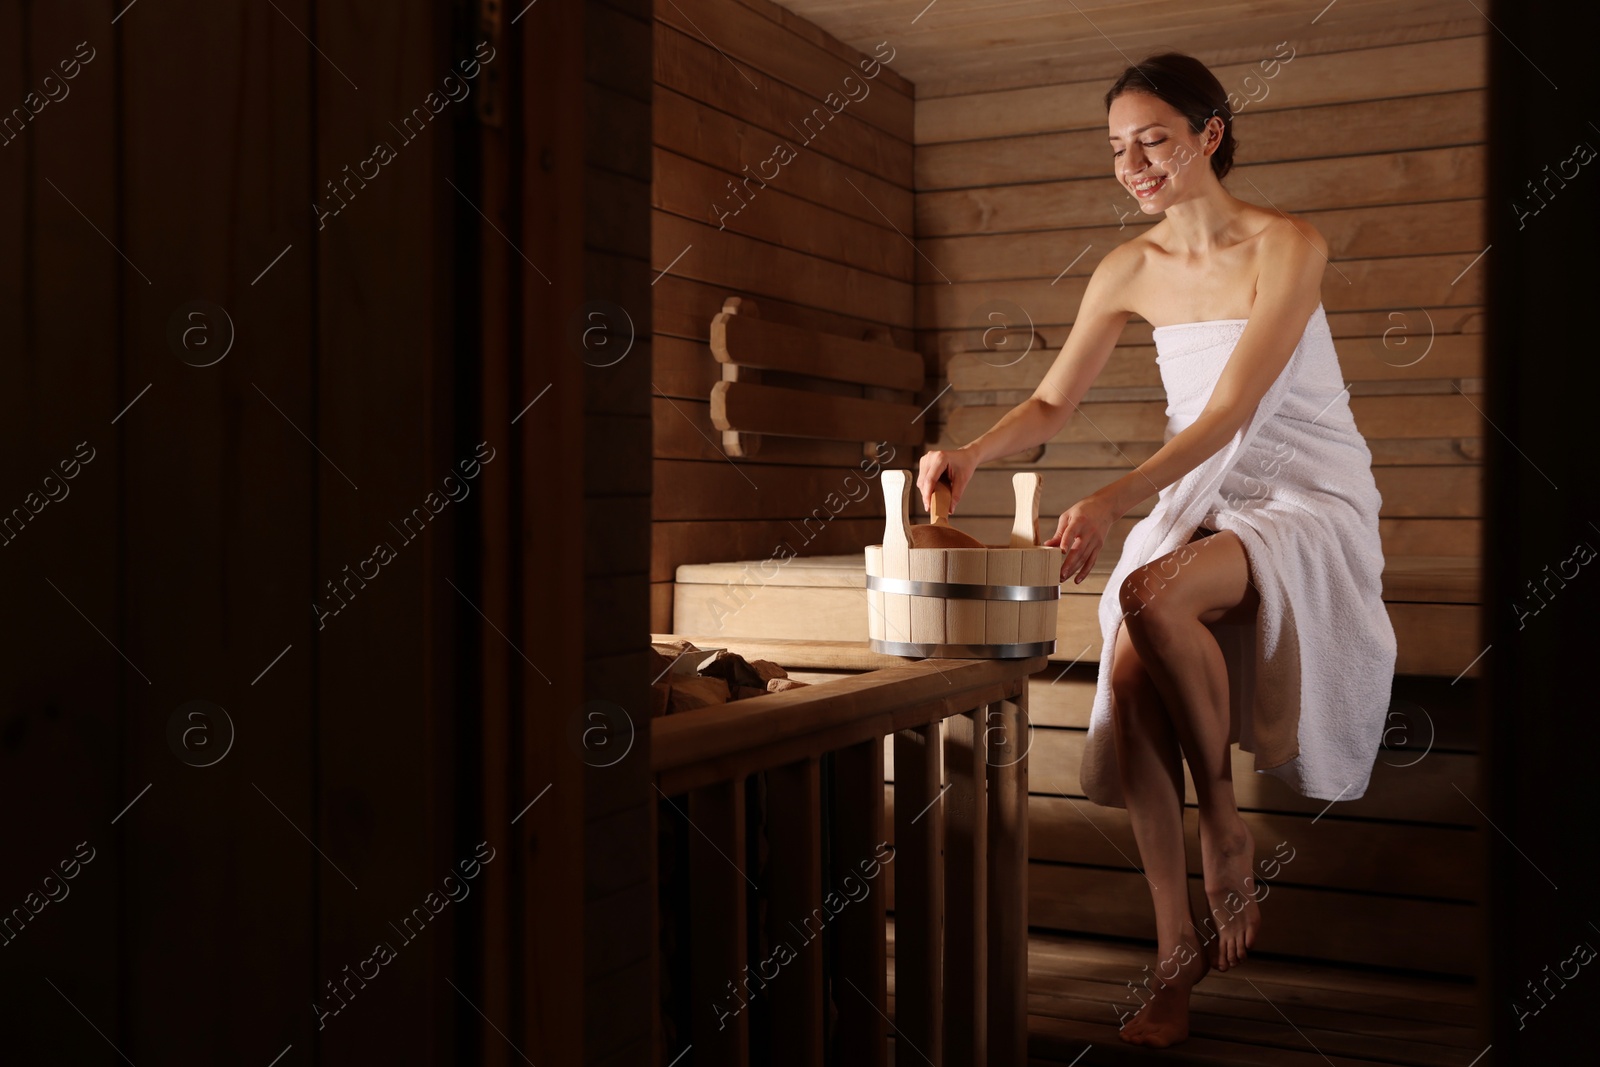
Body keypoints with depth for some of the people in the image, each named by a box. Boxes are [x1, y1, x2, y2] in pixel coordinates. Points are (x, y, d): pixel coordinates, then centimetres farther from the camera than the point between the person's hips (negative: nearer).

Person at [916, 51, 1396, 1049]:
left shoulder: (1288, 246, -13)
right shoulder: (1130, 271, 4)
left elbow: (1230, 412, -22)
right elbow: (1051, 405, 7)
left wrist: (1116, 499, -34)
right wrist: (972, 454, -13)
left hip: (1308, 501, -5)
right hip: (1198, 500, 5)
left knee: (1153, 597, -35)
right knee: (1130, 674, -22)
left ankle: (1226, 822, -11)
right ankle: (1179, 956, -10)